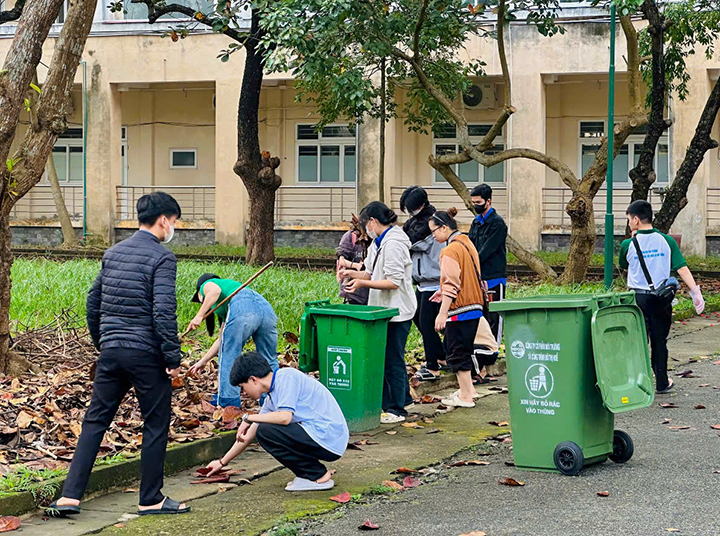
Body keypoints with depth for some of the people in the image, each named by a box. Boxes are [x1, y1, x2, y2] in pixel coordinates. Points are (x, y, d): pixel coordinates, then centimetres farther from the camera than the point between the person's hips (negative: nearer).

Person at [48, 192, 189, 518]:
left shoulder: (113, 253, 12)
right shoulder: (162, 257, -10)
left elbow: (93, 302, 17)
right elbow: (163, 312, -19)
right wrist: (173, 357, -12)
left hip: (110, 352, 6)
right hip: (146, 354, -6)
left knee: (95, 421, 9)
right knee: (156, 424, 6)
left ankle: (70, 495, 4)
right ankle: (151, 499, 12)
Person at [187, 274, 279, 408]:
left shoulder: (207, 285, 25)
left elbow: (215, 290, -5)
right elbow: (224, 339, 44)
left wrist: (199, 316, -2)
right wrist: (203, 361, 51)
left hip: (242, 308, -7)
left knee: (229, 358, 6)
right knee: (269, 361, 16)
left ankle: (228, 402, 10)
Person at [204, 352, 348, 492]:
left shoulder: (286, 376, -9)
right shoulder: (271, 399, 16)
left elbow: (285, 417, -22)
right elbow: (248, 436, 25)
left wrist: (248, 417, -9)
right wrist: (222, 462, 31)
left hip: (328, 438, -10)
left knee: (265, 432, -14)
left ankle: (318, 476, -7)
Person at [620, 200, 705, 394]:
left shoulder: (628, 245, -7)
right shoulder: (667, 241, -3)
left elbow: (623, 266, 13)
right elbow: (682, 268, -9)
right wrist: (695, 292, -9)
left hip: (637, 297, -2)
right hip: (661, 298, 2)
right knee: (659, 341, 13)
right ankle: (661, 382, 22)